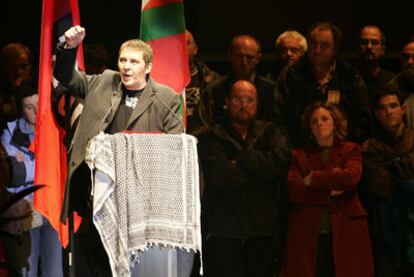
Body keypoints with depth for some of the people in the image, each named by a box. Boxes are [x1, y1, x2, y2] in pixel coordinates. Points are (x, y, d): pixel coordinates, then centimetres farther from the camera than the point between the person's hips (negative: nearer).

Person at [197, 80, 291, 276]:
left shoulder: (269, 133, 15)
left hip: (262, 231, 3)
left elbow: (281, 159, -6)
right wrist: (262, 175, -5)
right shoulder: (212, 137, 4)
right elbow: (219, 176, -13)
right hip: (223, 232, -3)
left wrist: (240, 161, -8)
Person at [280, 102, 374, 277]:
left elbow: (350, 177, -9)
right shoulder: (299, 155, 13)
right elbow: (294, 191, -2)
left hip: (345, 232, 0)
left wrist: (313, 179, -2)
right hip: (308, 234, 1)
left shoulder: (351, 150, 12)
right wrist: (330, 191, -7)